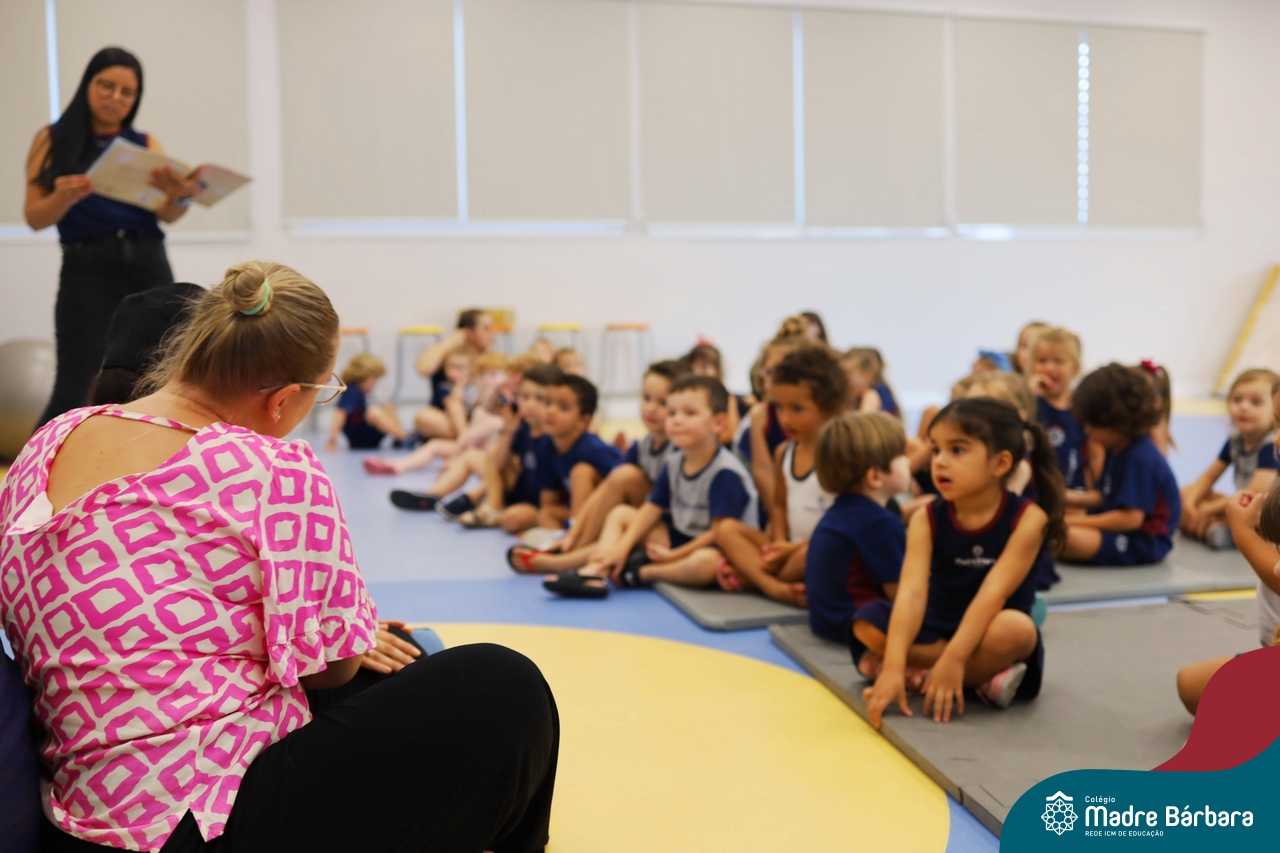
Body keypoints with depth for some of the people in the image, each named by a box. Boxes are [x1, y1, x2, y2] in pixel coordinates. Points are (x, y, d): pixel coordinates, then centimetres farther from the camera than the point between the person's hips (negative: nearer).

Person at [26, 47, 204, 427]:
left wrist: (181, 197, -24)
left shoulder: (145, 145, 12)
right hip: (87, 268, -2)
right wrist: (63, 197, -22)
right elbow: (35, 217, 0)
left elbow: (167, 214, -1)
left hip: (149, 265, 3)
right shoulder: (53, 140, 7)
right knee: (74, 391, -7)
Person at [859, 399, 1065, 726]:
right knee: (867, 622, -21)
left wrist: (953, 658, -36)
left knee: (1014, 627, -36)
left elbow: (994, 592, -26)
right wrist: (893, 667, -36)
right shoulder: (927, 520, -10)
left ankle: (921, 673, -19)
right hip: (937, 631, 3)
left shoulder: (1027, 519, -16)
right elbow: (911, 594, -23)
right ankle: (983, 677, -18)